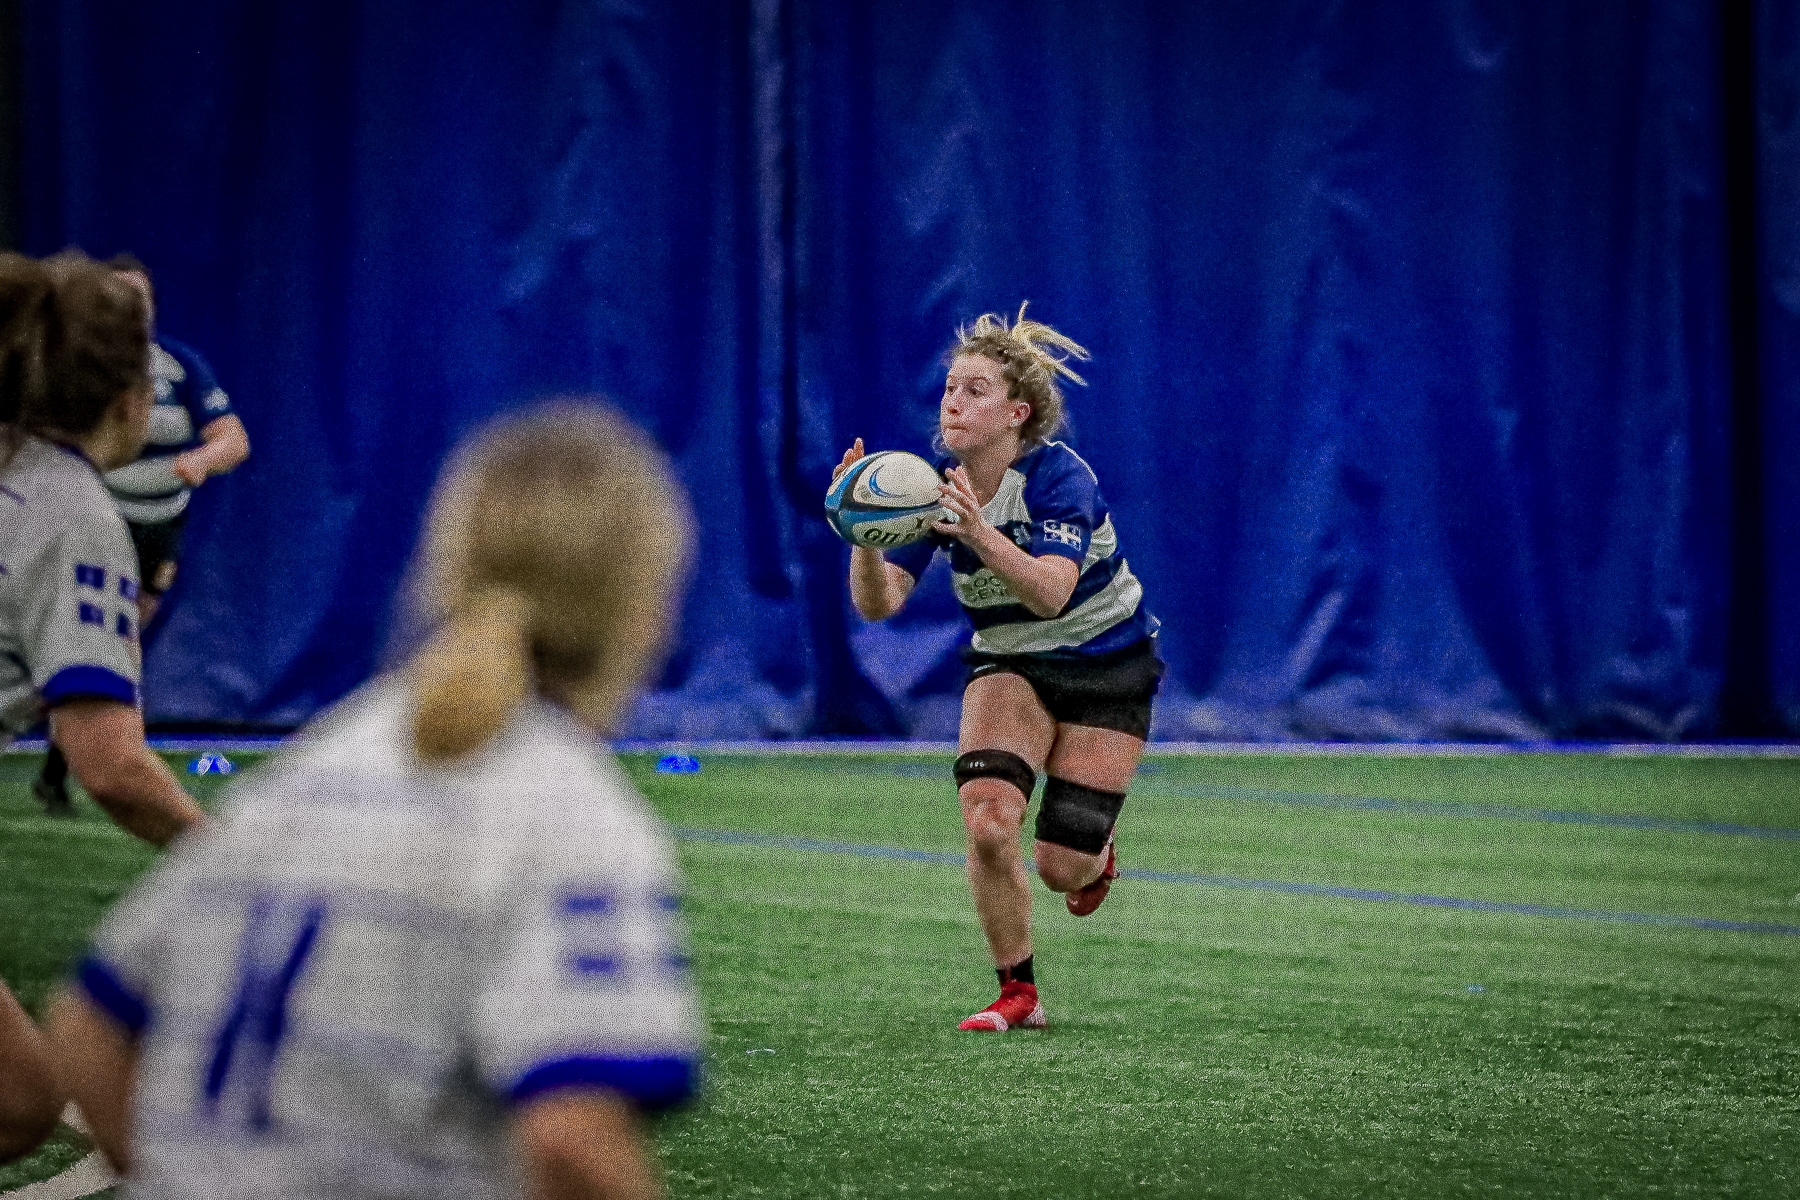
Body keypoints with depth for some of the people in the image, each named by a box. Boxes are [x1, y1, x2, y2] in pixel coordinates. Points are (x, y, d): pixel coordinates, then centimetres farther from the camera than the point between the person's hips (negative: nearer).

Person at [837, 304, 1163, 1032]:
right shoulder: (935, 486, -12)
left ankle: (1097, 859, 36)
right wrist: (866, 537, -39)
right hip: (1009, 666, 3)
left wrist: (981, 534, -55)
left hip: (1106, 664, -3)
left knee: (1061, 866, -4)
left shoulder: (1059, 477, -25)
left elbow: (1051, 592, -40)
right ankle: (1017, 996, -4)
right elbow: (878, 603, -19)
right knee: (987, 821, -22)